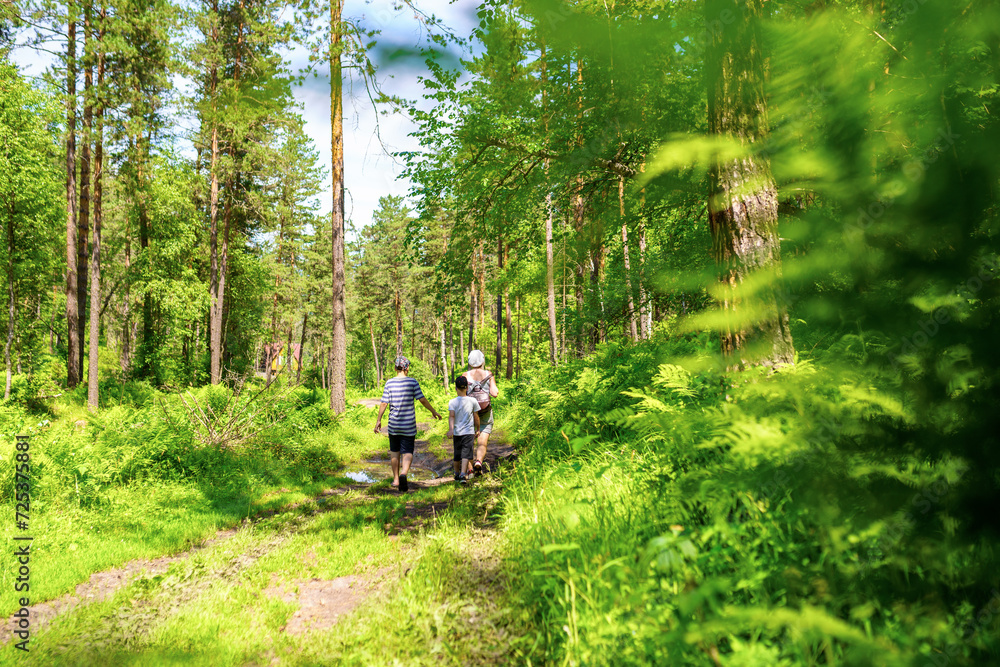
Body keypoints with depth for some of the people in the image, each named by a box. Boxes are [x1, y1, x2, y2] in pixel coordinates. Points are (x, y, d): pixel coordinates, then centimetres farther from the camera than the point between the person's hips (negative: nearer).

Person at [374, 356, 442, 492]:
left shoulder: (389, 383, -3)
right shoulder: (412, 382, -7)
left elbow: (384, 403, -5)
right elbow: (422, 400, -7)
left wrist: (378, 420, 4)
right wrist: (433, 411, 6)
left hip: (394, 424, 2)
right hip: (409, 424, -2)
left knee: (395, 451, 17)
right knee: (407, 452, 2)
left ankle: (396, 479, 24)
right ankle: (404, 473, -23)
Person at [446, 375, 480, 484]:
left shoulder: (452, 402, -1)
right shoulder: (473, 401, 0)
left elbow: (451, 416, -14)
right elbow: (476, 417, 6)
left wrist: (451, 429, -21)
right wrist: (477, 429, 18)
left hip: (456, 433, 2)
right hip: (469, 432, -2)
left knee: (457, 455, 15)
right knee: (466, 454, -7)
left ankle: (457, 474, 30)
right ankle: (463, 475, -22)